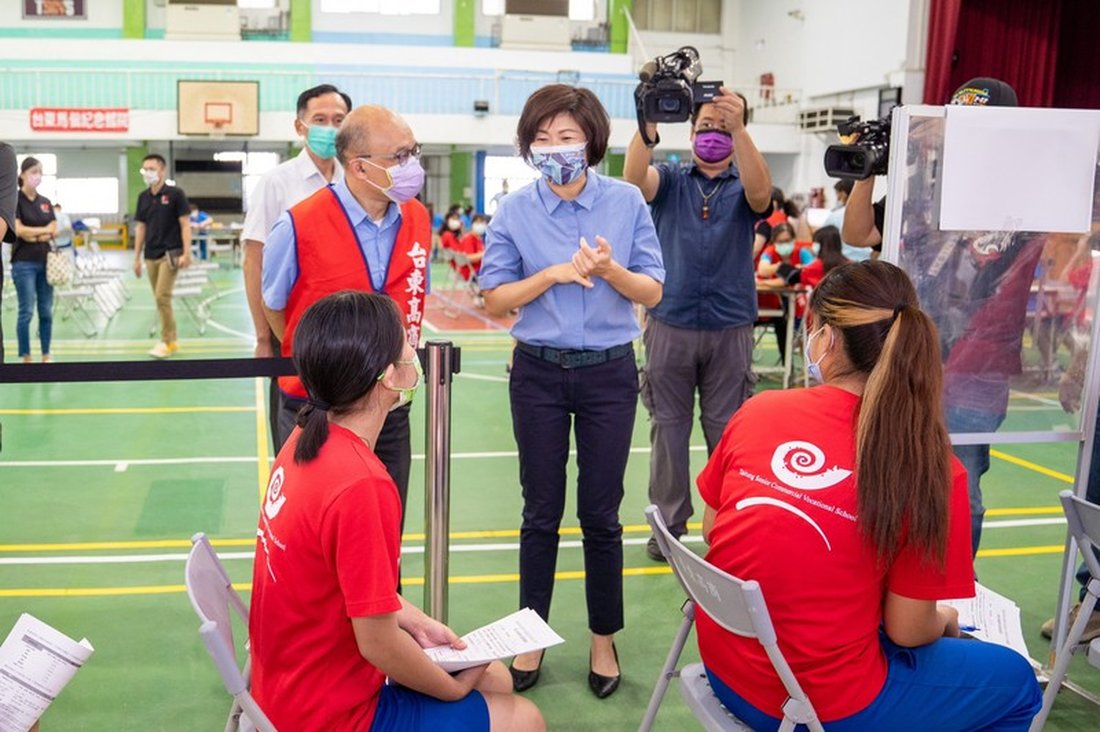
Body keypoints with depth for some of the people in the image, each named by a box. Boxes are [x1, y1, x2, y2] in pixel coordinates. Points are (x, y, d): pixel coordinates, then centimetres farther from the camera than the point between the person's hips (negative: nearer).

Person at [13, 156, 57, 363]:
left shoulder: (45, 202, 12)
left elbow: (54, 230, 5)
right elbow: (19, 230, -15)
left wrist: (34, 236, -10)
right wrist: (44, 230, -6)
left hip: (45, 261, 5)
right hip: (24, 263, -5)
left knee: (46, 311, 6)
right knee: (27, 311, -3)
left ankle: (46, 356, 13)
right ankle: (26, 358, 4)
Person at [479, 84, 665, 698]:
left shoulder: (626, 202, -4)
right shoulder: (516, 210, -3)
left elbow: (652, 292, -3)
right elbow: (496, 300, -4)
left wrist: (610, 269, -23)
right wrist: (554, 273, -18)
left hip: (610, 372, 0)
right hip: (540, 373, 1)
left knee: (600, 514, 8)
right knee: (542, 513, 10)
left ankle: (604, 639, 26)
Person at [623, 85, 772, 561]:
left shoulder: (742, 187, 7)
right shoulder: (670, 180, 7)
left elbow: (760, 193, -18)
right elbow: (634, 177, -15)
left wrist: (738, 126, -31)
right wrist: (649, 119, -32)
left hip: (730, 328, 0)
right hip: (670, 324, 0)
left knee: (726, 431, 5)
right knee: (668, 427, 5)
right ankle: (668, 523, 16)